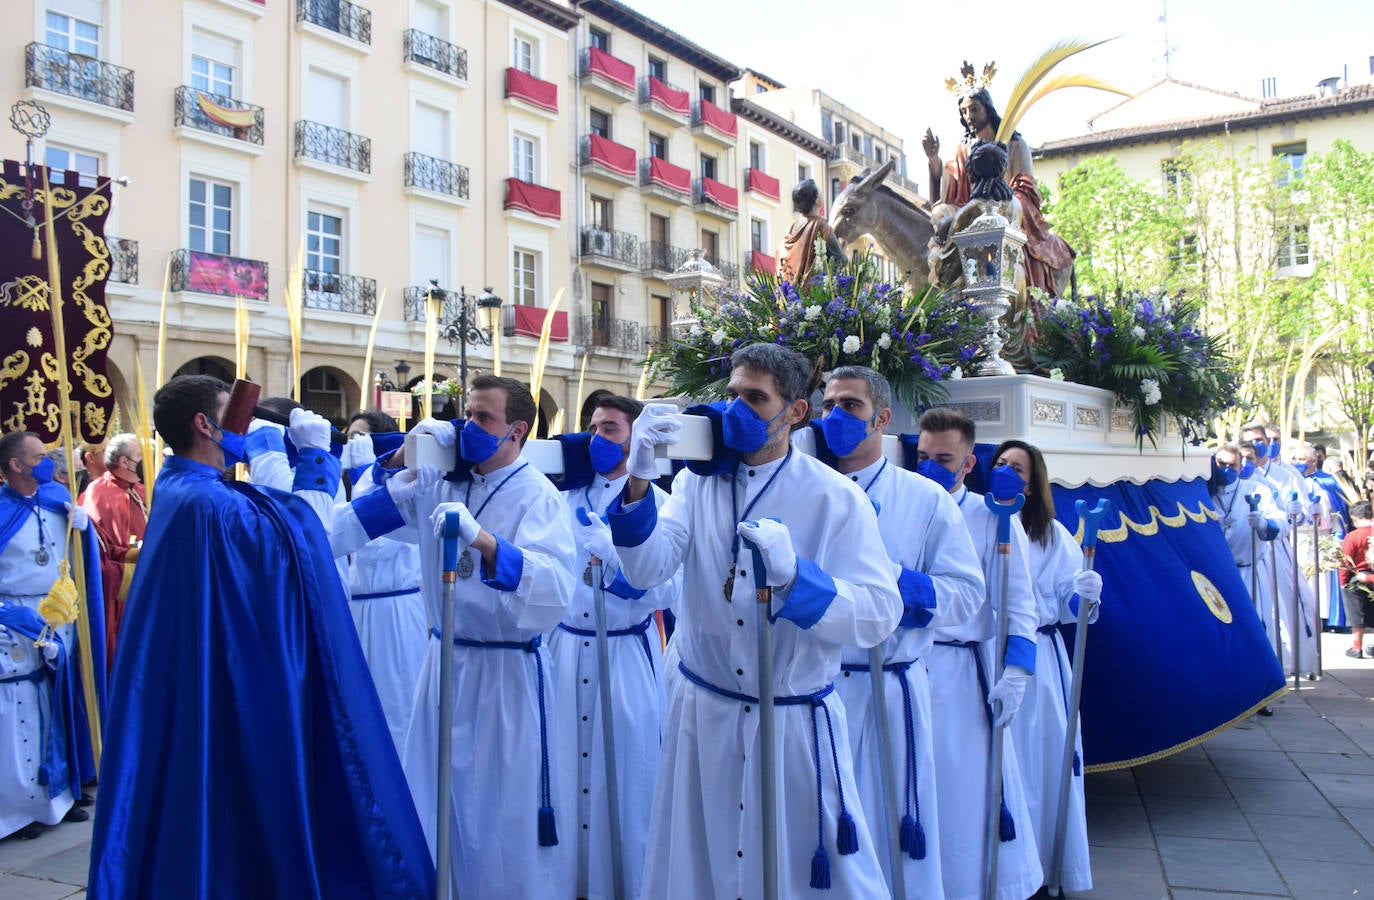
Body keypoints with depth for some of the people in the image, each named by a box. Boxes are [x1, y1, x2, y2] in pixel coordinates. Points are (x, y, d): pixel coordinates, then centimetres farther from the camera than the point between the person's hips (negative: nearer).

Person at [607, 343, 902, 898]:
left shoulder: (836, 498, -7)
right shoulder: (698, 482, 1)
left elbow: (880, 614, -15)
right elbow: (646, 569, -12)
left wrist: (793, 574, -30)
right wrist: (639, 479, -28)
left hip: (797, 724, -2)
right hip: (702, 712, 3)